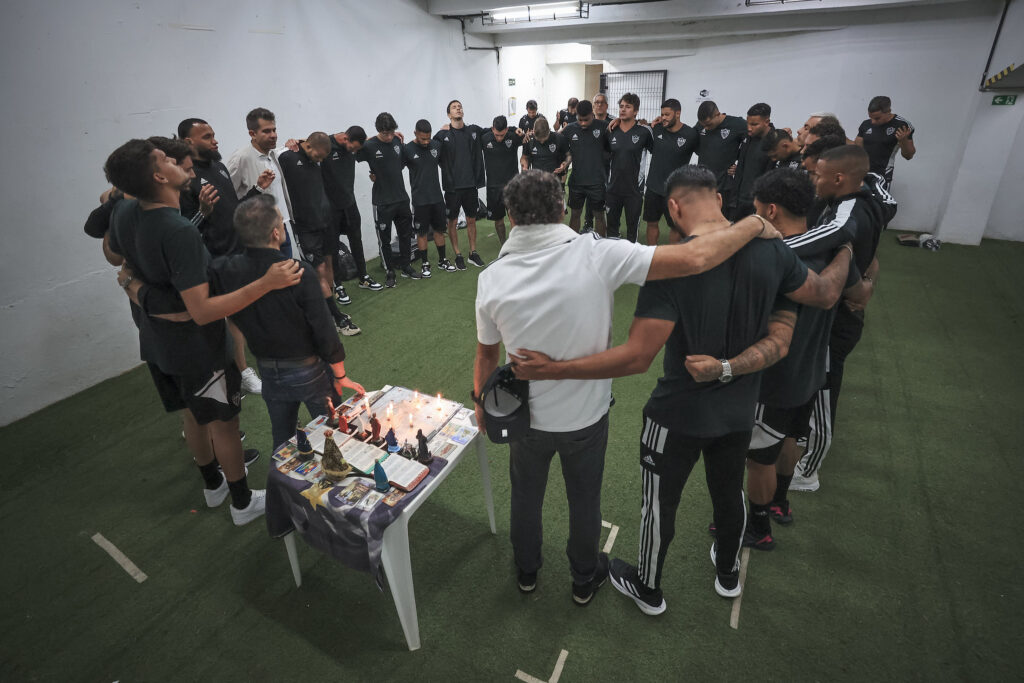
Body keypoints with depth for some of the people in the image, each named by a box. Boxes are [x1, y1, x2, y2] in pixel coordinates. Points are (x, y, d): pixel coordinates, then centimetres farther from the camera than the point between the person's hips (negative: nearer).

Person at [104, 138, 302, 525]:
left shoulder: (124, 213, -6)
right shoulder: (179, 232, -32)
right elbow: (202, 311, -36)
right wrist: (266, 283, -40)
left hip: (157, 342, 8)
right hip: (197, 347, -8)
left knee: (194, 417, 24)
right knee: (224, 423, 10)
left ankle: (214, 486, 45)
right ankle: (243, 503, 28)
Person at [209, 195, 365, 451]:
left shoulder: (226, 271, -15)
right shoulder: (300, 274, -26)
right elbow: (324, 331, -22)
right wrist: (340, 375, -9)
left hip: (269, 373, 4)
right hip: (309, 372, -4)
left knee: (282, 440, 24)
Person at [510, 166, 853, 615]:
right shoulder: (770, 251, -12)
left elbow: (636, 357, -32)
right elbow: (825, 295, 6)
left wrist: (553, 369, -28)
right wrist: (845, 254, 27)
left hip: (678, 415, -5)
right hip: (739, 410, 6)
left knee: (659, 503, 18)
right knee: (729, 492, 29)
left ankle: (647, 589, 43)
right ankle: (728, 575, 56)